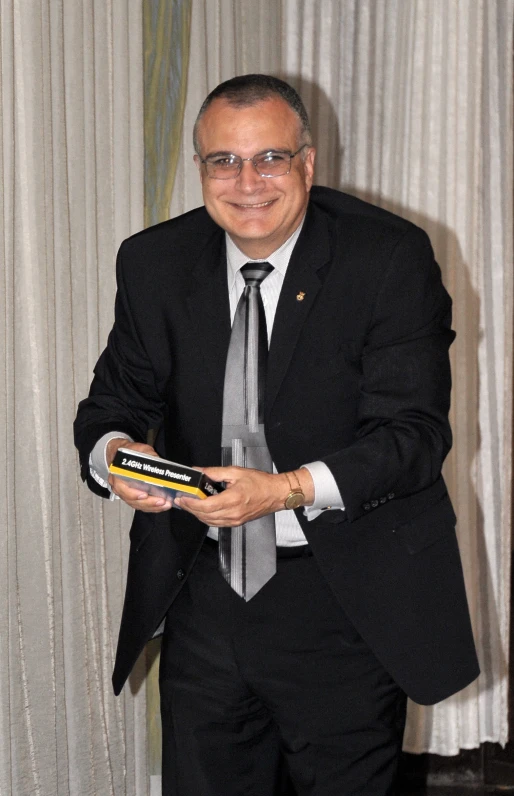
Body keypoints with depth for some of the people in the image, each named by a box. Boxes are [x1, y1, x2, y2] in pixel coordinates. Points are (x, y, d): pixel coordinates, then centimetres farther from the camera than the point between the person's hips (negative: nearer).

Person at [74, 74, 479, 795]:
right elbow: (113, 403, 6)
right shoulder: (155, 263, 1)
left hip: (346, 598, -3)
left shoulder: (391, 258, -12)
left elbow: (415, 432, -17)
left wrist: (289, 489, -31)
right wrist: (112, 454, -19)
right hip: (202, 593, 4)